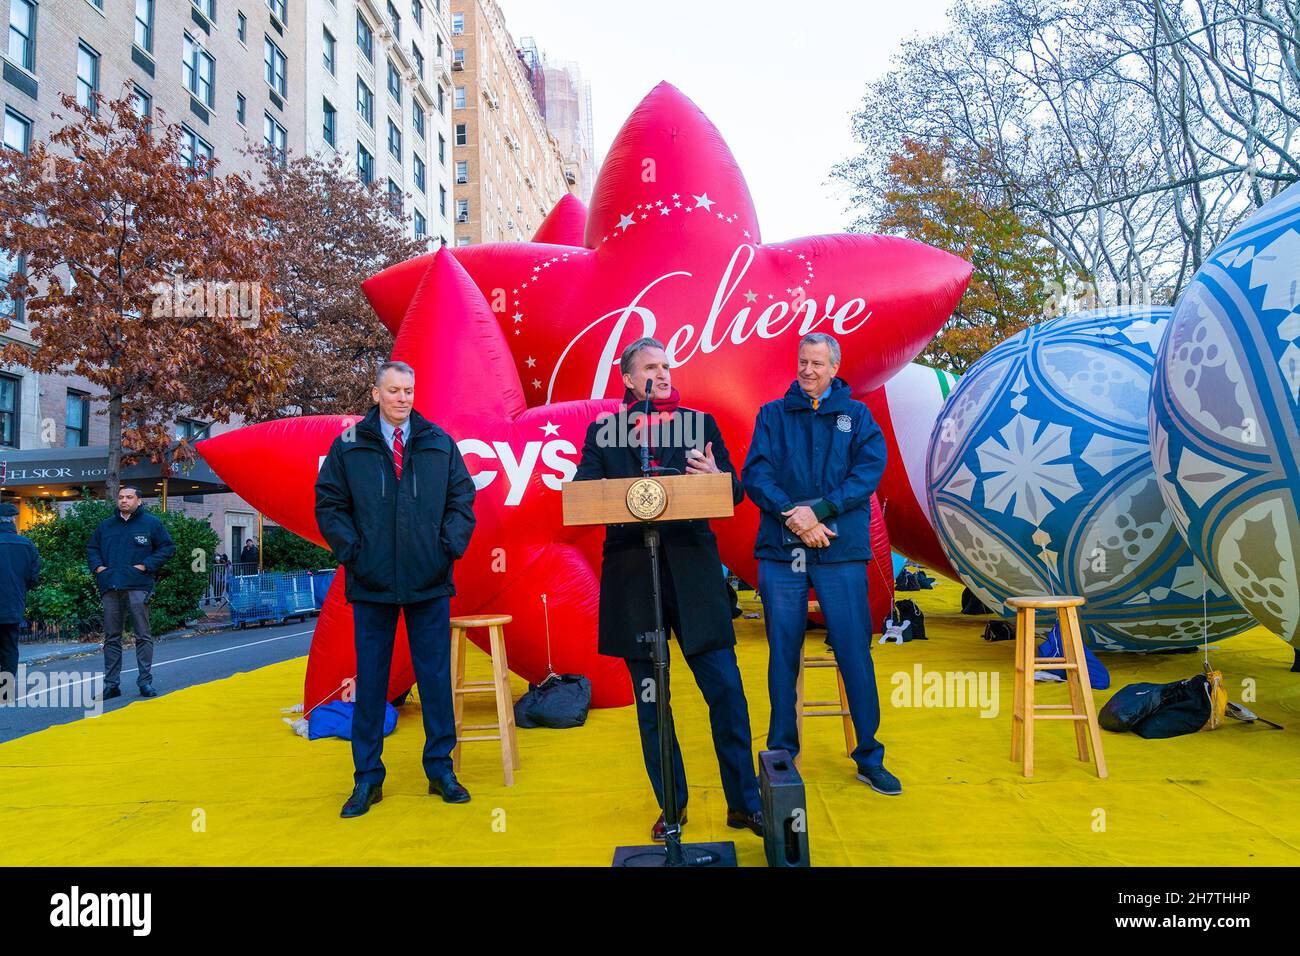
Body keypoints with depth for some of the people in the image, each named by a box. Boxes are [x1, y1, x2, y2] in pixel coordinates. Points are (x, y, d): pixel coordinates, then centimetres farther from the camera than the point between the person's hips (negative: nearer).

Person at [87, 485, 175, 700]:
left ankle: (145, 681, 3)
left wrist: (146, 565, -8)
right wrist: (97, 566, 7)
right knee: (111, 637, 8)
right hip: (110, 588, 4)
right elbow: (91, 548, 25)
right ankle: (111, 683, 14)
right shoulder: (106, 525, 16)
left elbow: (167, 547, 1)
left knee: (143, 635, -2)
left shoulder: (151, 523, 3)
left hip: (138, 587, -4)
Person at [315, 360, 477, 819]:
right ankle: (367, 779, 20)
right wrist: (351, 549, -6)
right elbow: (328, 504, 5)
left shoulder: (439, 442, 6)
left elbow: (462, 497, 8)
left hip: (430, 582, 1)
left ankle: (441, 770, 21)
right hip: (372, 583, 0)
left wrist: (452, 543, -5)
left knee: (436, 677, 7)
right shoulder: (349, 445, 3)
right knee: (370, 681, 8)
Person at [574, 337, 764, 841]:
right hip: (631, 579, 0)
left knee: (727, 691, -1)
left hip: (693, 573, 0)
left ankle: (744, 803, 15)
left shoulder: (700, 422, 11)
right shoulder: (602, 432, 10)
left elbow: (735, 491, 7)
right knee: (650, 702, 9)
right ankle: (671, 805, 24)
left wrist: (717, 477, -16)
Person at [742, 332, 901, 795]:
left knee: (855, 651, 1)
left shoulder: (856, 415, 11)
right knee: (783, 653, 6)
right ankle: (781, 754, 19)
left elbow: (869, 471, -3)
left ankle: (870, 757, 15)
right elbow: (755, 473, 1)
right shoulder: (772, 415, 12)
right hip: (780, 550, 1)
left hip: (841, 550, -1)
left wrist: (819, 510, -14)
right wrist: (790, 513, -14)